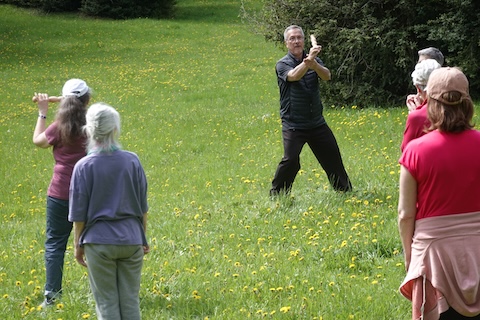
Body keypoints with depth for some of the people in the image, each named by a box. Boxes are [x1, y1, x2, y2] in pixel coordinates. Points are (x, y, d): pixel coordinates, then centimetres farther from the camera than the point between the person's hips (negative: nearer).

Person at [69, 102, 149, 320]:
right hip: (131, 240, 3)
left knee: (106, 302, 6)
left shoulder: (84, 167, -11)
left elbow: (79, 213, -5)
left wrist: (77, 244, 8)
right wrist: (143, 237, 18)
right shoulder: (132, 161, -3)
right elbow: (143, 206, 6)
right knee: (130, 301, 10)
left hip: (99, 241, -2)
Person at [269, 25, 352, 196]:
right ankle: (277, 194, -3)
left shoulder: (314, 60, 7)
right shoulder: (282, 64, -5)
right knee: (291, 160, -17)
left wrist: (314, 64, -34)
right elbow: (293, 76, -26)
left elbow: (326, 76, -13)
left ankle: (345, 190, 25)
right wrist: (308, 60, -38)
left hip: (317, 122, 5)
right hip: (293, 125, -4)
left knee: (332, 156, 10)